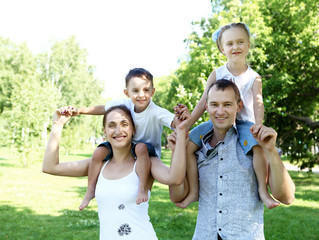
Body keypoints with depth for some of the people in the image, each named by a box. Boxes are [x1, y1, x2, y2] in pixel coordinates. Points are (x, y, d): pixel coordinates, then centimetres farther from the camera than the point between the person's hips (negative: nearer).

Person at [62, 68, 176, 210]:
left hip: (149, 151, -5)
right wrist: (78, 111, -7)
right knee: (99, 152, -13)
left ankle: (143, 188, -33)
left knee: (141, 147, -40)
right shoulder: (124, 105, -10)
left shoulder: (157, 112, -25)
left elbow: (176, 123, -39)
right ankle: (90, 190, 3)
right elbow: (102, 109, 1)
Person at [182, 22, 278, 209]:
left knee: (260, 146, -33)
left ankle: (263, 189, -15)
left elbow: (258, 103, -9)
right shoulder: (216, 75, 7)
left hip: (244, 122, -2)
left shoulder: (254, 78, 3)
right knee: (186, 144, -18)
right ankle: (194, 190, -8)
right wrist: (185, 125, -3)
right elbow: (203, 103, 6)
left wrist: (259, 126, -28)